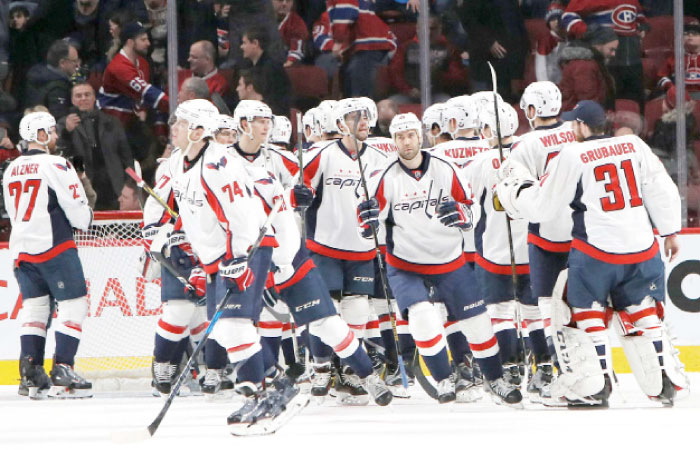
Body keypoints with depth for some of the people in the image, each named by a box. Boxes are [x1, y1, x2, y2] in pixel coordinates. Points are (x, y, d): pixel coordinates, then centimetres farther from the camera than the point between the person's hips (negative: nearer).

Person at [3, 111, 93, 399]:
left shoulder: (12, 170, 13)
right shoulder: (55, 166, -10)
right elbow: (77, 210, -11)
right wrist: (86, 219, 10)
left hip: (22, 250, 7)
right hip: (54, 246, -7)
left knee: (34, 307, 11)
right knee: (73, 305, -2)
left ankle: (30, 374, 2)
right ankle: (62, 373, -9)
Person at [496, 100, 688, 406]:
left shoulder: (572, 156, -5)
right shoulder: (635, 146, 6)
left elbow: (542, 207, 0)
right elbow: (662, 189, 6)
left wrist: (516, 185, 17)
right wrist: (670, 232, 16)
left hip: (596, 251, -4)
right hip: (642, 249, 4)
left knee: (579, 312, 9)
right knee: (641, 315, 17)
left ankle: (592, 388, 3)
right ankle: (666, 385, 13)